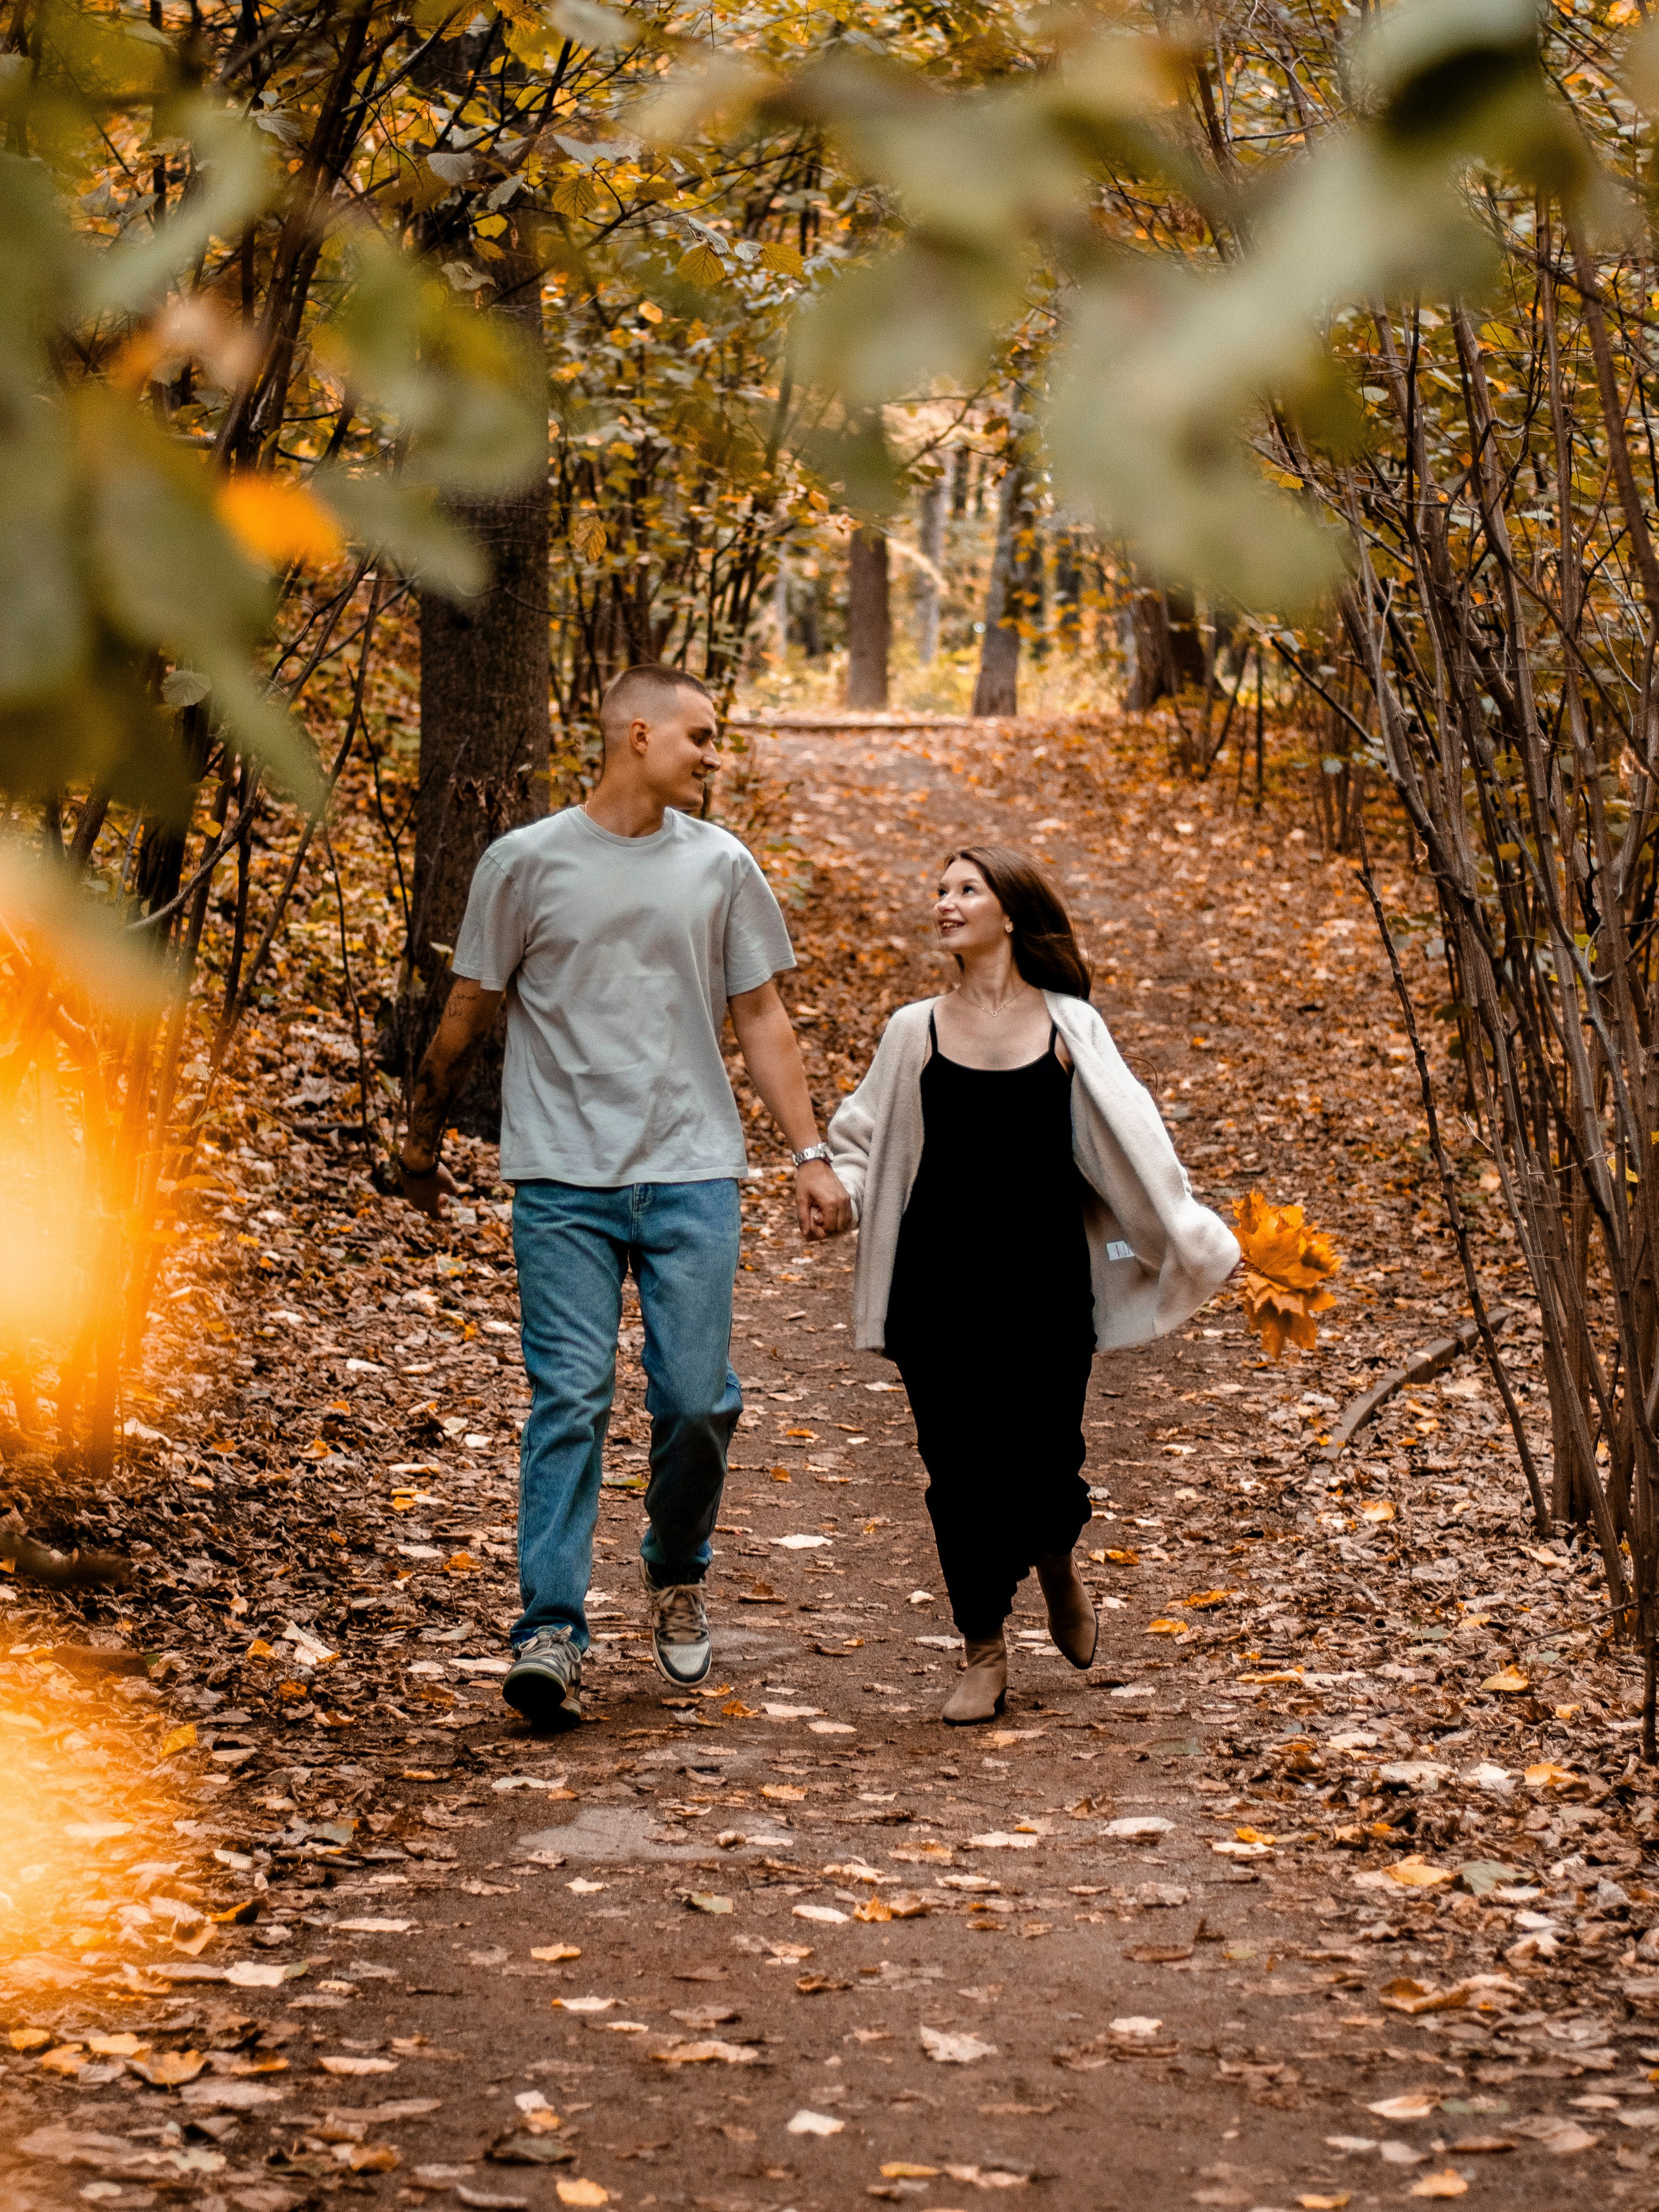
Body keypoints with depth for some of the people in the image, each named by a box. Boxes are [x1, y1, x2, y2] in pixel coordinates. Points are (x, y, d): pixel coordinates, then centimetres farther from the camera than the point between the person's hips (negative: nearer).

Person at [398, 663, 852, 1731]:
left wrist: (812, 1154, 3)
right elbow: (469, 1013, 9)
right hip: (565, 1180, -2)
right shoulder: (526, 862, 0)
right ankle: (552, 1633, -7)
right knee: (570, 1401, -8)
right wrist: (424, 1140, 16)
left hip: (693, 1174, 2)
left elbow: (762, 1017, 11)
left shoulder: (721, 865, 8)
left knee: (698, 1401, 1)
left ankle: (677, 1576, 27)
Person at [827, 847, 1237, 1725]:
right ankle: (983, 1652, 18)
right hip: (940, 1284, 1)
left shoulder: (1068, 1027, 2)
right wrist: (838, 1190, -1)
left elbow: (1129, 1145, 4)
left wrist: (1198, 1241, 0)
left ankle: (1055, 1559, 34)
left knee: (1044, 1463, -3)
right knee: (960, 1467, 1)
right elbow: (859, 1136, 18)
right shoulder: (916, 1031, 6)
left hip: (1045, 1282, -1)